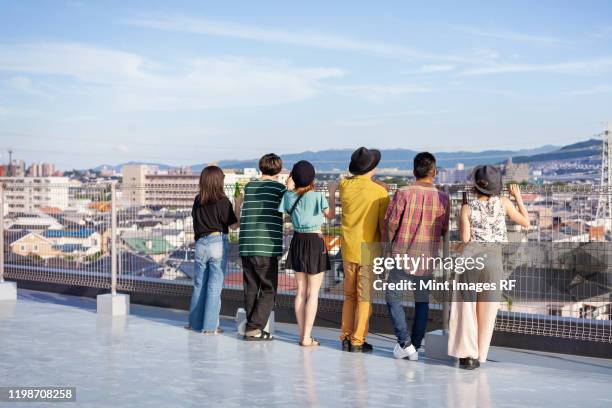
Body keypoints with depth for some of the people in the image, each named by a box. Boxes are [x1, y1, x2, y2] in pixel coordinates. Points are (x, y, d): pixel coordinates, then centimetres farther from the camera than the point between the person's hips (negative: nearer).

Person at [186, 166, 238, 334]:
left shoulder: (198, 201, 3)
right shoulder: (223, 202, -10)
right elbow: (233, 225, -5)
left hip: (200, 244, 4)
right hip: (218, 243, -4)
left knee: (199, 284, 15)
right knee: (215, 285, 1)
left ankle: (195, 322, 21)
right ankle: (210, 325, 2)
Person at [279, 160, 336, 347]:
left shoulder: (289, 196, -3)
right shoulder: (317, 196, -14)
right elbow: (331, 215, 0)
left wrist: (289, 189, 12)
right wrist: (332, 194, 11)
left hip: (297, 241, 5)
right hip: (315, 242, -5)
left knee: (300, 291, 12)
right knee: (313, 292, 2)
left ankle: (302, 334, 16)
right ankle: (307, 337, 1)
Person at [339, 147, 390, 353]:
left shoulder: (344, 185, -3)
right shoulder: (380, 192, -12)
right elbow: (384, 224, -9)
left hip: (348, 249, 4)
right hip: (369, 251, -4)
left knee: (349, 295, 16)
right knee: (364, 298, 5)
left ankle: (346, 338, 17)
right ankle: (357, 341, 6)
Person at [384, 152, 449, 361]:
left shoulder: (403, 193, -13)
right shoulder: (442, 198, -4)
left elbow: (390, 225, -9)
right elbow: (444, 230, 4)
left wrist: (389, 247, 8)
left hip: (403, 255, -3)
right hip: (428, 257, 3)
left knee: (393, 298, 10)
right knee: (422, 302, 16)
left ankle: (405, 343, 0)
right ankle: (415, 347, 18)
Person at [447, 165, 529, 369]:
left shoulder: (467, 208, -2)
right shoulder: (503, 202, 2)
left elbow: (465, 239, -7)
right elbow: (526, 223, 12)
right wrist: (519, 197, 21)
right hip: (493, 261, 1)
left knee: (466, 308, 9)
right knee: (486, 310, 9)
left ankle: (467, 354, 6)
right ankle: (478, 356, 12)